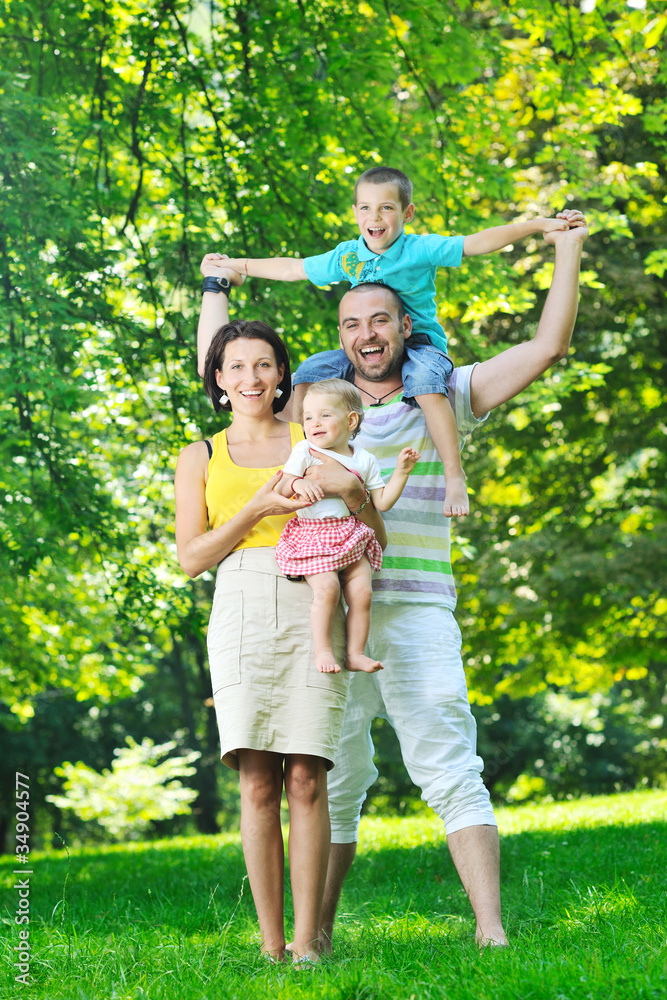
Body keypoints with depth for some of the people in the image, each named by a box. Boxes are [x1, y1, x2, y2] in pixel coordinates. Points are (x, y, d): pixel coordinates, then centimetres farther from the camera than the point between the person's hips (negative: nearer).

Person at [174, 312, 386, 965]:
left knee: (306, 780, -8)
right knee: (258, 784, -7)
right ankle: (270, 943, -3)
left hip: (311, 610, 0)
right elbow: (191, 557, 7)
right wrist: (258, 507, -5)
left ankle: (308, 940, -6)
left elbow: (372, 538, 15)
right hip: (242, 615, 0)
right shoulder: (200, 459, 16)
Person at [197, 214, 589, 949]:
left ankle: (491, 929, -13)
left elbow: (547, 348, 8)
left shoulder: (444, 397, 11)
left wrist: (568, 253, 12)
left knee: (451, 772, -9)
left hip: (415, 614, -2)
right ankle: (315, 936, 15)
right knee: (329, 784, 6)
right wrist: (216, 287, 32)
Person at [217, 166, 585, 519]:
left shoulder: (422, 249, -7)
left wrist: (539, 225, -23)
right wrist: (236, 265, 25)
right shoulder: (346, 256, 7)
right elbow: (292, 269, 20)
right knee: (310, 370, -7)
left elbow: (478, 243, -13)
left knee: (425, 380, -37)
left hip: (419, 345, -5)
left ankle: (454, 477, -37)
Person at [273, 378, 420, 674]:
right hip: (312, 535, -3)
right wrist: (297, 484, -26)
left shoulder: (364, 460, 11)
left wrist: (401, 471, 3)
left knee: (362, 591, -11)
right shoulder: (304, 452, 3)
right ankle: (323, 650, -14)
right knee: (327, 588, -23)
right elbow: (280, 488, -5)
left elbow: (382, 502, 12)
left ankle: (355, 653, -1)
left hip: (351, 537, 3)